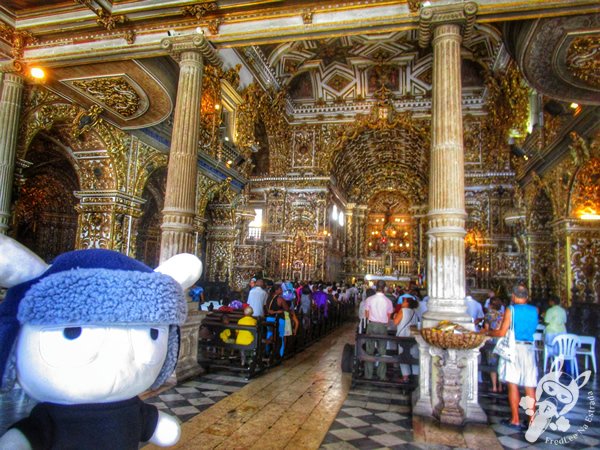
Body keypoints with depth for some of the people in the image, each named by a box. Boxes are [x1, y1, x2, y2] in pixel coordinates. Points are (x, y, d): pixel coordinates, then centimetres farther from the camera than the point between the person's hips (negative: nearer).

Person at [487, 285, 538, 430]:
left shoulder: (510, 310, -8)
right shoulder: (534, 311, 4)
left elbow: (502, 333, -11)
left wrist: (487, 332, 5)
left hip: (514, 348, -4)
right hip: (529, 348, 4)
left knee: (513, 385, 3)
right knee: (530, 387, 8)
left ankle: (515, 421, 6)